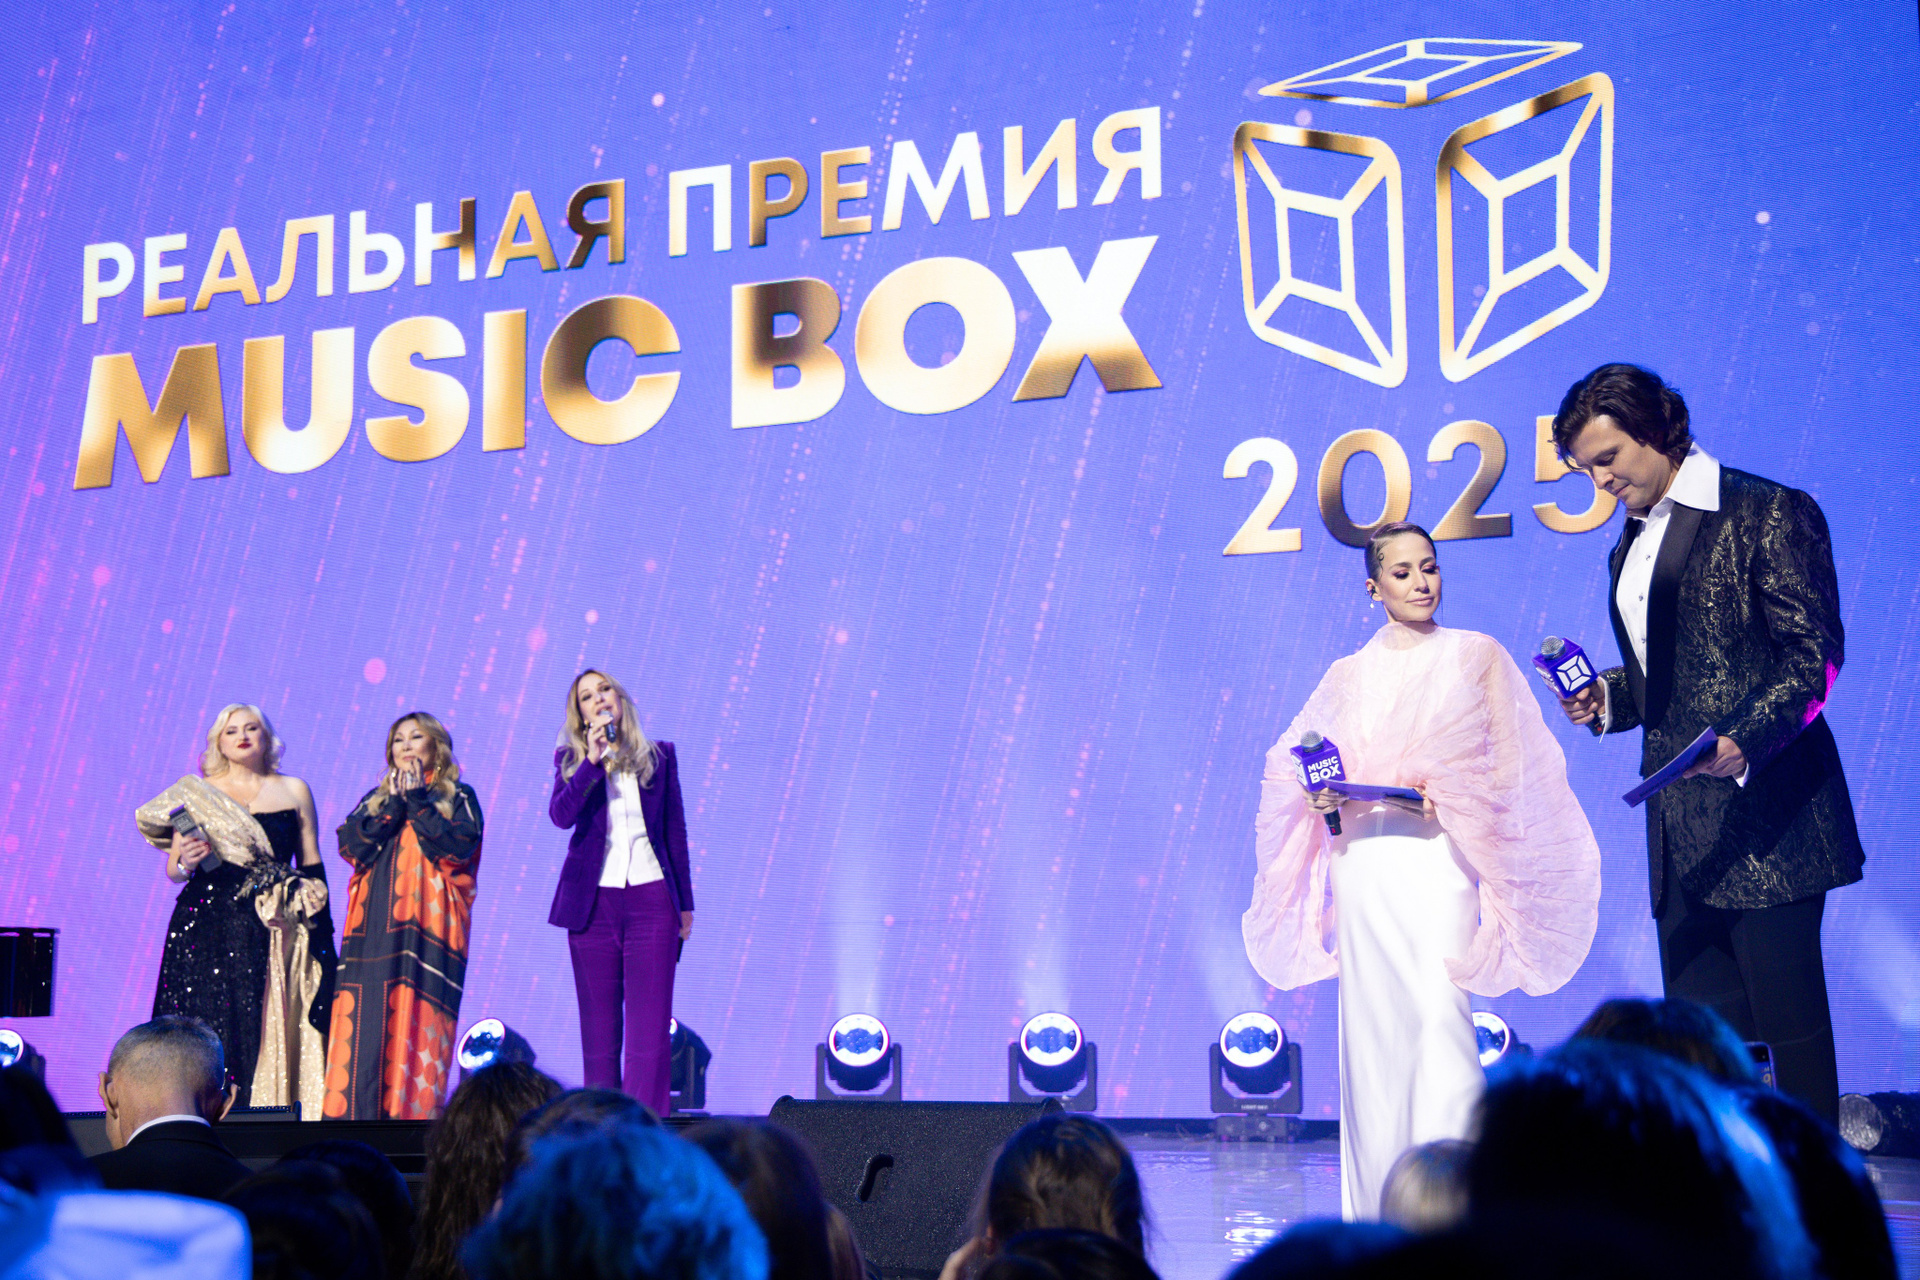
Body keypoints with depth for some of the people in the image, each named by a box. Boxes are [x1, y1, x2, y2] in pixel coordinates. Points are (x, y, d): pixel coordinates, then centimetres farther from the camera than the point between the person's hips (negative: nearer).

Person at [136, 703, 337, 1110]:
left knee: (267, 1033, -7)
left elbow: (312, 866, 12)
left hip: (274, 932, 0)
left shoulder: (294, 791, 12)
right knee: (208, 1030, -7)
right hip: (206, 930, 0)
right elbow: (172, 871, 9)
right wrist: (185, 863, -13)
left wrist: (320, 927, 0)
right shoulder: (196, 793, 10)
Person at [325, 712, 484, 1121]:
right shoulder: (375, 799, 22)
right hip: (373, 932, 4)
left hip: (426, 929, -3)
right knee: (362, 1022, -5)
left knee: (416, 1022, -10)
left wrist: (417, 801, -4)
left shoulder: (457, 797, 11)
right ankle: (354, 1120, -5)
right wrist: (393, 805, 0)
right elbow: (350, 846, 5)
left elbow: (460, 846, -8)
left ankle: (414, 1114, -10)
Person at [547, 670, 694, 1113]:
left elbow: (675, 831, 12)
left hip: (651, 898, 0)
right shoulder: (571, 760, 9)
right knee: (599, 1029, 3)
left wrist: (685, 903, 10)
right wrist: (592, 761, -19)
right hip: (593, 902, 1)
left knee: (650, 1028, -8)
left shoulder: (659, 756, 10)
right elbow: (561, 815, -9)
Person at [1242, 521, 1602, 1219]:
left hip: (1439, 853, -2)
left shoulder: (1476, 655, 9)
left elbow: (1510, 763, 3)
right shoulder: (1348, 674, 15)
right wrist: (1321, 795, -5)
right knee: (1372, 1018, 1)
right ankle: (1381, 1209, 10)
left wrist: (1449, 801, -13)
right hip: (1363, 861, 3)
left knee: (1439, 1011, -15)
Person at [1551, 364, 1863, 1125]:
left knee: (1789, 1021, -3)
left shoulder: (1769, 514, -6)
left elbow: (1814, 656, -12)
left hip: (1763, 814, -8)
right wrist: (1607, 699, 6)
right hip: (1681, 828, 8)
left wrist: (1742, 741, -26)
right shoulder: (1631, 546, 18)